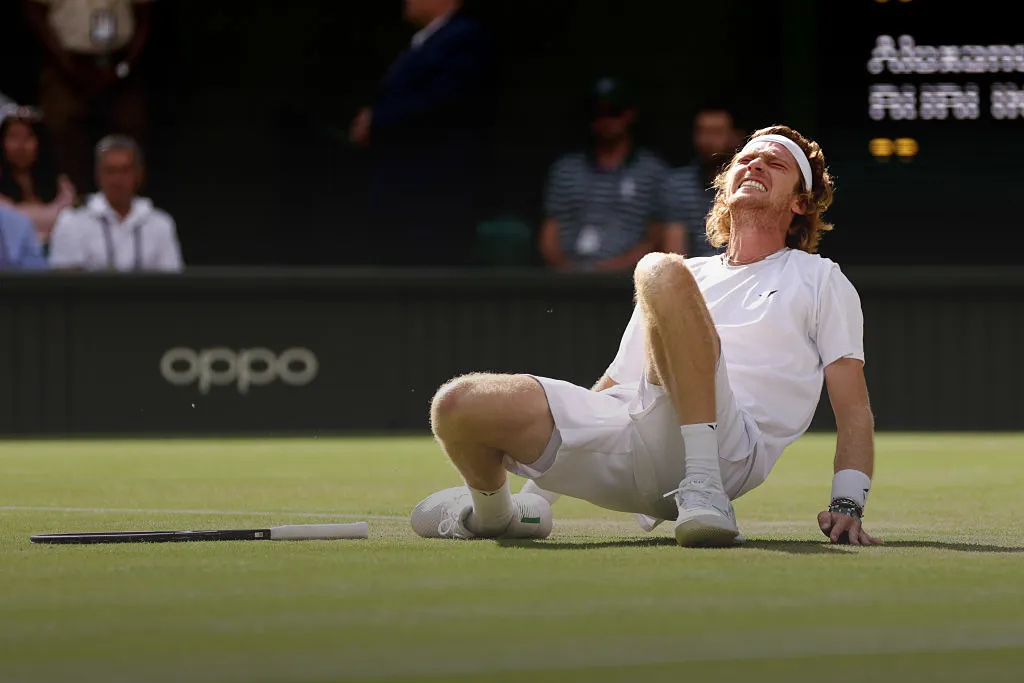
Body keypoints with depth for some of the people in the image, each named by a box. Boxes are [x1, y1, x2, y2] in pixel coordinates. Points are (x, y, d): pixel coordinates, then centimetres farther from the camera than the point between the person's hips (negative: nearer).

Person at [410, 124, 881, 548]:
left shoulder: (820, 281, 21)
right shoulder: (693, 275, 33)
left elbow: (854, 411, 11)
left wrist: (846, 506, -7)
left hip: (724, 451, -5)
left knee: (662, 273, -28)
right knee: (459, 405, -17)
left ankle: (702, 489, -35)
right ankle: (494, 512, 16)